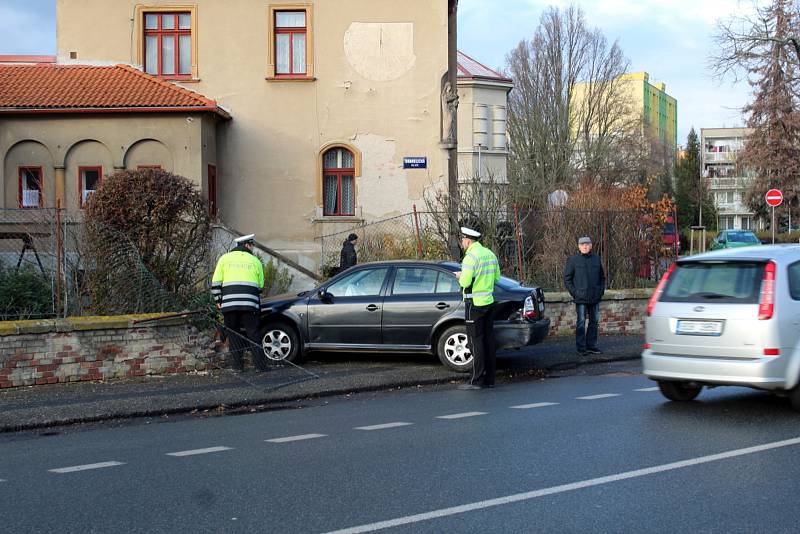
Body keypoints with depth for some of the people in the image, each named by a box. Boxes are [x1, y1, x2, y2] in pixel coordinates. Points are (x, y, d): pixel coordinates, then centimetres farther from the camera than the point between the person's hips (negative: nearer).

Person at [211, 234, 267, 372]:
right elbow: (261, 284, 11)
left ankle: (238, 364, 8)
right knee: (253, 332, 4)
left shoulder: (225, 258, 10)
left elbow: (216, 282, 5)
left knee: (233, 333, 9)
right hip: (250, 303, 0)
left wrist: (218, 299, 12)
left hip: (229, 303, 0)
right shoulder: (255, 260, 10)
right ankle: (261, 364, 0)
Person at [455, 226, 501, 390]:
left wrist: (460, 276, -1)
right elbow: (497, 277, 19)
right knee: (488, 340, 10)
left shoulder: (471, 256, -16)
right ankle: (489, 378, 14)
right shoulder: (490, 254, 11)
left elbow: (465, 282, -22)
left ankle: (477, 381, -3)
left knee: (476, 341, -5)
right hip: (489, 302, 8)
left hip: (475, 304, -8)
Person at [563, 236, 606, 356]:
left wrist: (601, 290, 7)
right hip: (581, 298, -5)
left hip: (595, 297, 5)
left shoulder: (596, 259, 10)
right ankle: (581, 347, 1)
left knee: (594, 321, 9)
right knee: (581, 322, -4)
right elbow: (567, 278, -1)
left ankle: (591, 345, 18)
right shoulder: (573, 260, -3)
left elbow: (602, 277, 20)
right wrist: (574, 292, -9)